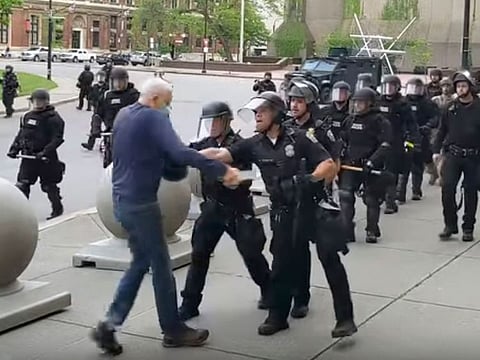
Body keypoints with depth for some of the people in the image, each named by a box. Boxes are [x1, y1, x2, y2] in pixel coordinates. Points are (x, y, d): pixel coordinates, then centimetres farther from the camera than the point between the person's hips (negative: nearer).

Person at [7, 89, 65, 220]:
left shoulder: (53, 118, -11)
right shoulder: (27, 116, 10)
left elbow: (57, 139, -17)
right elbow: (21, 134, 19)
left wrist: (45, 152, -27)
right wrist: (14, 148, 7)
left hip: (46, 159, -6)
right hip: (28, 157, 6)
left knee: (49, 185, 6)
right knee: (22, 184, 1)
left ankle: (57, 209, 24)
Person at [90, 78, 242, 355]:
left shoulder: (123, 115, 12)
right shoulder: (154, 117, -15)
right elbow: (180, 153, -28)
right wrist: (222, 170, -28)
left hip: (123, 200, 9)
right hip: (141, 203, -9)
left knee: (141, 262, 18)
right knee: (161, 266, 4)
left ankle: (110, 323, 11)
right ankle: (173, 330, 16)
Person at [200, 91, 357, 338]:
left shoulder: (299, 138, -9)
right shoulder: (254, 145, 1)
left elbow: (330, 166, -12)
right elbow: (219, 154, -6)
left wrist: (309, 179, -28)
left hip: (315, 206, -4)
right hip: (284, 212, 4)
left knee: (330, 260, -3)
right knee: (282, 264, 10)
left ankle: (345, 318, 3)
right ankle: (277, 316, 24)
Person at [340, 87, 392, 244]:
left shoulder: (379, 121, -8)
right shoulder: (350, 119, 12)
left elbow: (385, 145, -14)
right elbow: (342, 140, 23)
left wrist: (372, 162, -23)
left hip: (371, 167, -5)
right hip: (350, 165, 5)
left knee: (372, 199, 5)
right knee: (345, 196, -7)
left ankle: (372, 231, 21)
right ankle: (347, 232, -3)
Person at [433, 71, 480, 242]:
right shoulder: (451, 108, 6)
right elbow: (442, 130, 11)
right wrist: (436, 150, 5)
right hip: (453, 154, 2)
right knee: (447, 188, -9)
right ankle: (450, 225, 4)